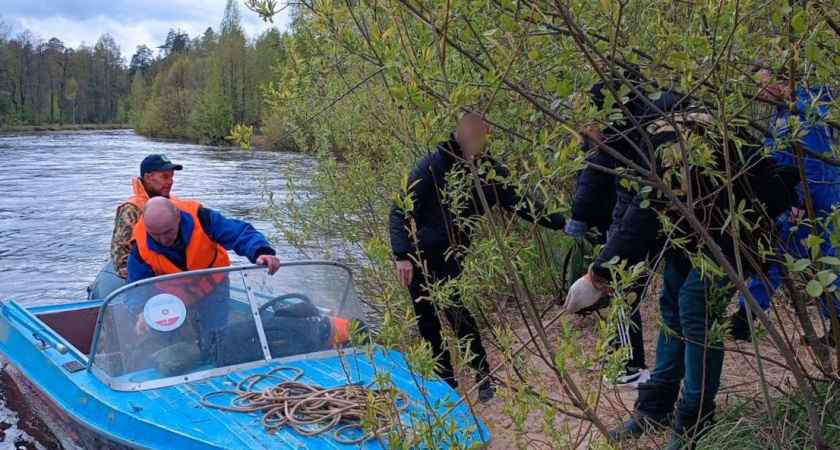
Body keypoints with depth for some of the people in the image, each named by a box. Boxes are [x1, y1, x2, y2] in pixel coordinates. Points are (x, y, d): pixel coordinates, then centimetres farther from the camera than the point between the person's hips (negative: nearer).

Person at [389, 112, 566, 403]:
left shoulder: (491, 172, -9)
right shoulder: (432, 165, -20)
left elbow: (521, 205, 0)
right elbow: (401, 210, -20)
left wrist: (561, 223, -8)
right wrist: (402, 255, -28)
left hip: (451, 254, 1)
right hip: (417, 254, -1)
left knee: (455, 311, -14)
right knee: (428, 323, 3)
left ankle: (484, 377, 0)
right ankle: (446, 381, 19)